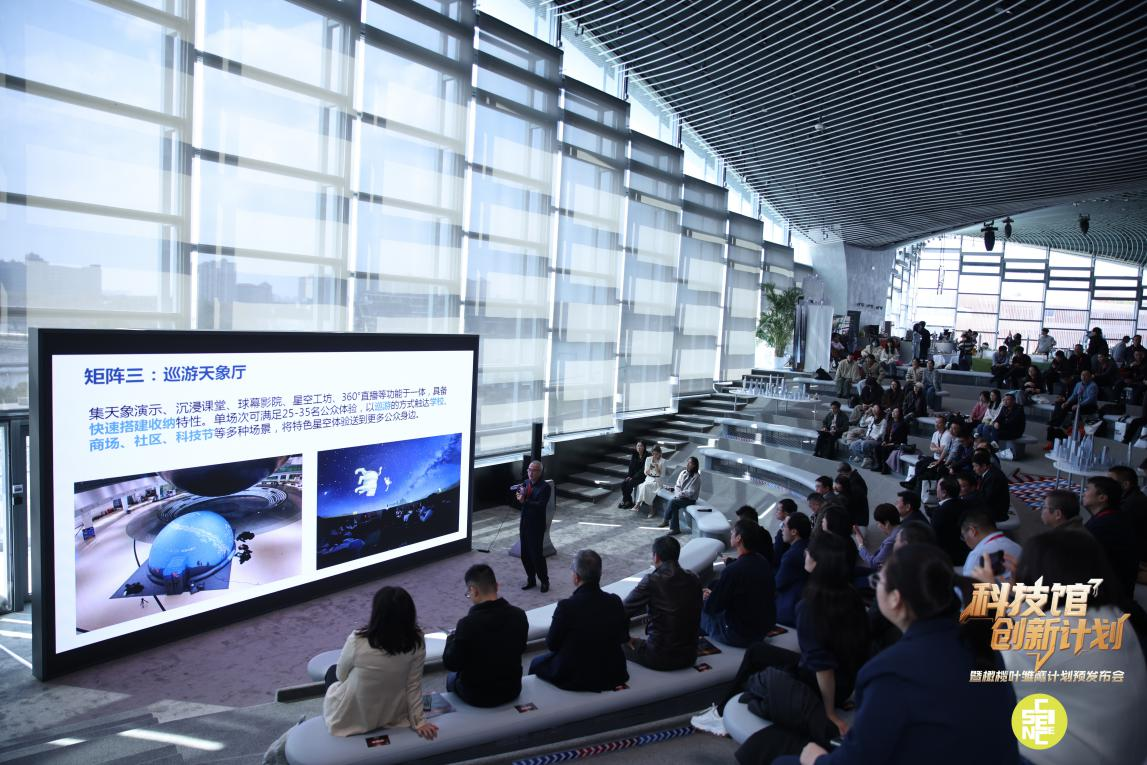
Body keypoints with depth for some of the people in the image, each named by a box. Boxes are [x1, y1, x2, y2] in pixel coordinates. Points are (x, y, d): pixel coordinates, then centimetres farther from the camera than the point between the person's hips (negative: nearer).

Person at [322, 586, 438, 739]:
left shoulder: (357, 641, -29)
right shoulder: (417, 642, -23)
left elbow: (341, 675, -9)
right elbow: (414, 686, -12)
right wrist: (418, 721, 1)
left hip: (353, 718, -3)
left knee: (333, 671, 26)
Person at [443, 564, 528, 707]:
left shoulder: (468, 624, -27)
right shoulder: (519, 615, -14)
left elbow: (451, 664, -15)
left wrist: (451, 639, 4)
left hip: (478, 697, -3)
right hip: (512, 690, 3)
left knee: (452, 677, 27)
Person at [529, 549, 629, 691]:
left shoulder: (566, 606, -25)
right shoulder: (615, 602, -12)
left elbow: (551, 645, -11)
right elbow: (623, 638, 3)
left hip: (574, 679, -5)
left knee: (536, 663, 23)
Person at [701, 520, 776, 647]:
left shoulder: (732, 571, -29)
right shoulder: (763, 561, -4)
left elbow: (711, 607, -18)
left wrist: (707, 598, 4)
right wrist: (714, 594, 15)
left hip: (741, 636, -7)